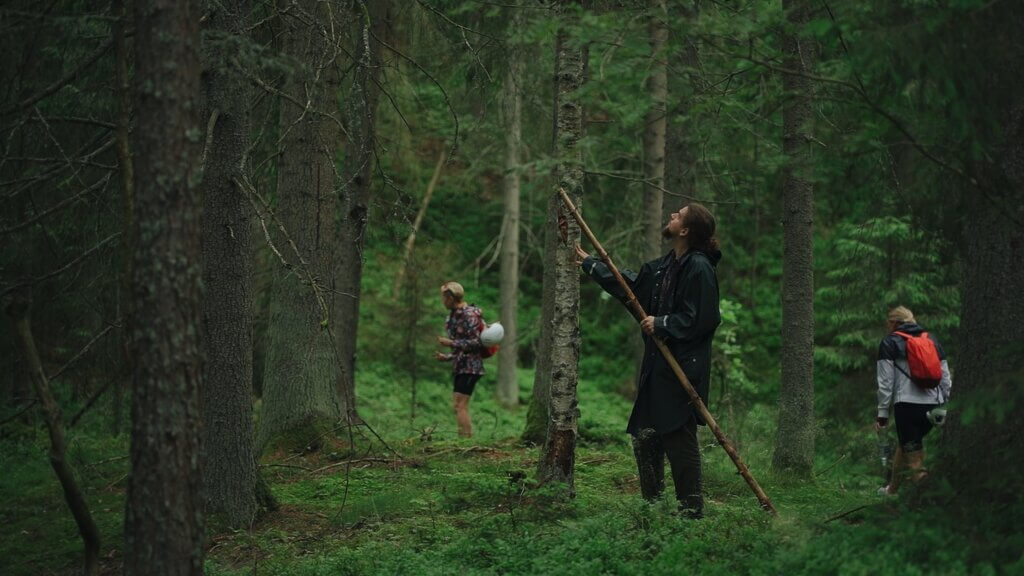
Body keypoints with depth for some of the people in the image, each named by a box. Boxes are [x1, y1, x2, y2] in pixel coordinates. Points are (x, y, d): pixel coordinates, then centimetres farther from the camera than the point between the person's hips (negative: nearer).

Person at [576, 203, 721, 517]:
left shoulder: (699, 268, -15)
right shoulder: (665, 266, 14)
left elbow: (700, 319, -21)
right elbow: (629, 284, 30)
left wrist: (662, 324, -13)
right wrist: (589, 263, 37)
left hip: (684, 369, -10)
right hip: (658, 365, 10)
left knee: (680, 438, -6)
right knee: (645, 436, 13)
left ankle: (691, 507, 3)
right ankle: (651, 503, 23)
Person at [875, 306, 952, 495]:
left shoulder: (890, 342, 4)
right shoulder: (932, 339, 18)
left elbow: (885, 382, 0)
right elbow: (945, 378, 16)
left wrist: (882, 413, 4)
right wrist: (944, 406, 21)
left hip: (907, 404, -6)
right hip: (933, 404, 6)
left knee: (913, 454, -3)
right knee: (906, 445, 23)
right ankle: (893, 488, 34)